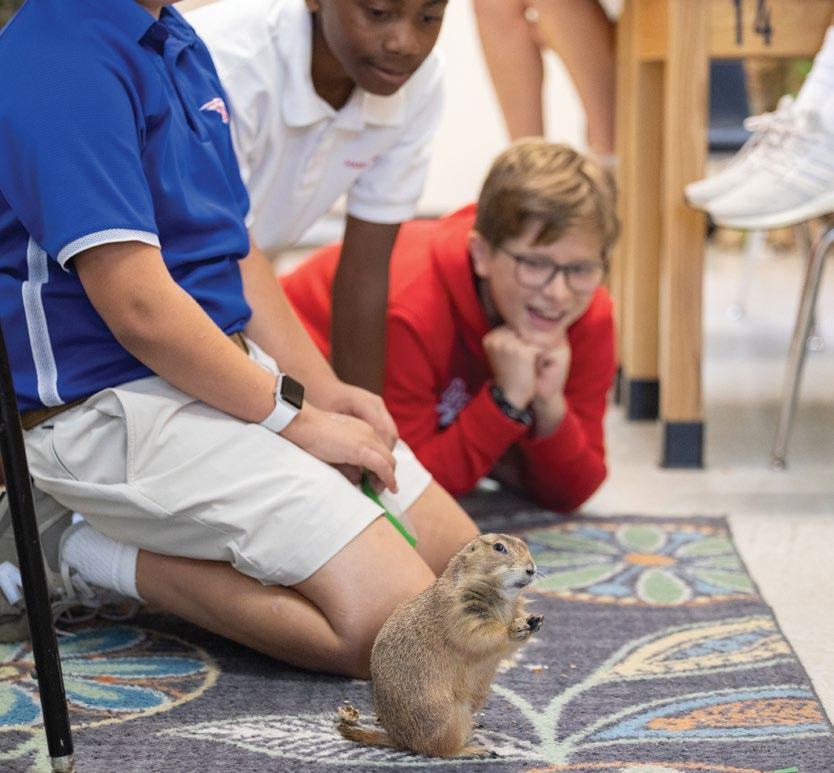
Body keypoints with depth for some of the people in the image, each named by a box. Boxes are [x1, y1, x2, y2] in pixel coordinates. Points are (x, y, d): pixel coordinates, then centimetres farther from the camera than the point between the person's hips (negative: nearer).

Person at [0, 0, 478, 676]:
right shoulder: (64, 65, -19)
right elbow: (138, 306, -23)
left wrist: (327, 392, 4)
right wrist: (294, 415, -15)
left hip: (230, 367, 10)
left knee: (462, 567, 9)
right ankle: (114, 559, -4)